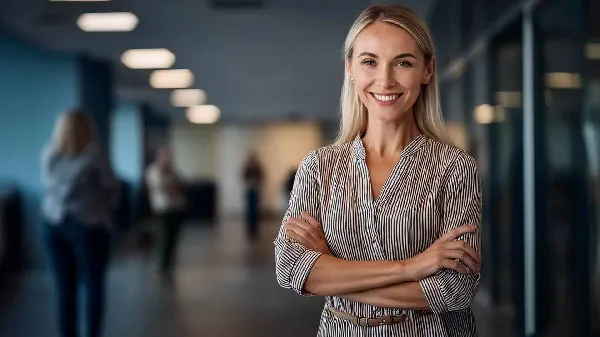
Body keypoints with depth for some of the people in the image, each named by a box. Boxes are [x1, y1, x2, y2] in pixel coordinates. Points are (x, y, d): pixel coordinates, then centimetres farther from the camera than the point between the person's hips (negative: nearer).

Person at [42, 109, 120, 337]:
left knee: (64, 288, 6)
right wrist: (105, 209, 15)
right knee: (93, 287, 5)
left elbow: (48, 187, 13)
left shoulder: (48, 154, 3)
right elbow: (112, 188, -2)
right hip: (89, 226, -4)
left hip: (54, 225, 4)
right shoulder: (94, 154, -11)